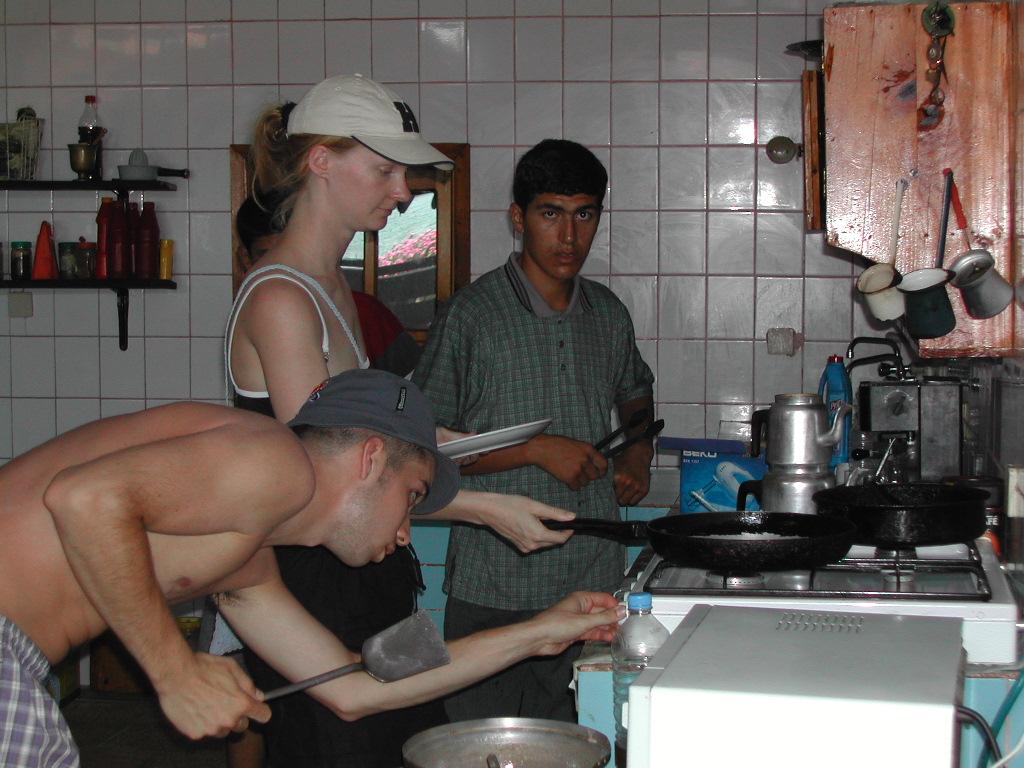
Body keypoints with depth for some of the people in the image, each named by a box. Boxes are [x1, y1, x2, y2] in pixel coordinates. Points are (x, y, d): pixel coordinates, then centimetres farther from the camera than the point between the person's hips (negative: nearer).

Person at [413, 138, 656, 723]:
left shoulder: (608, 313, 9)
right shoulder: (472, 316, -8)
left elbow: (635, 393, 30)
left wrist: (638, 456, 10)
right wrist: (538, 450, -16)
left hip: (593, 582, 5)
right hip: (494, 590, -4)